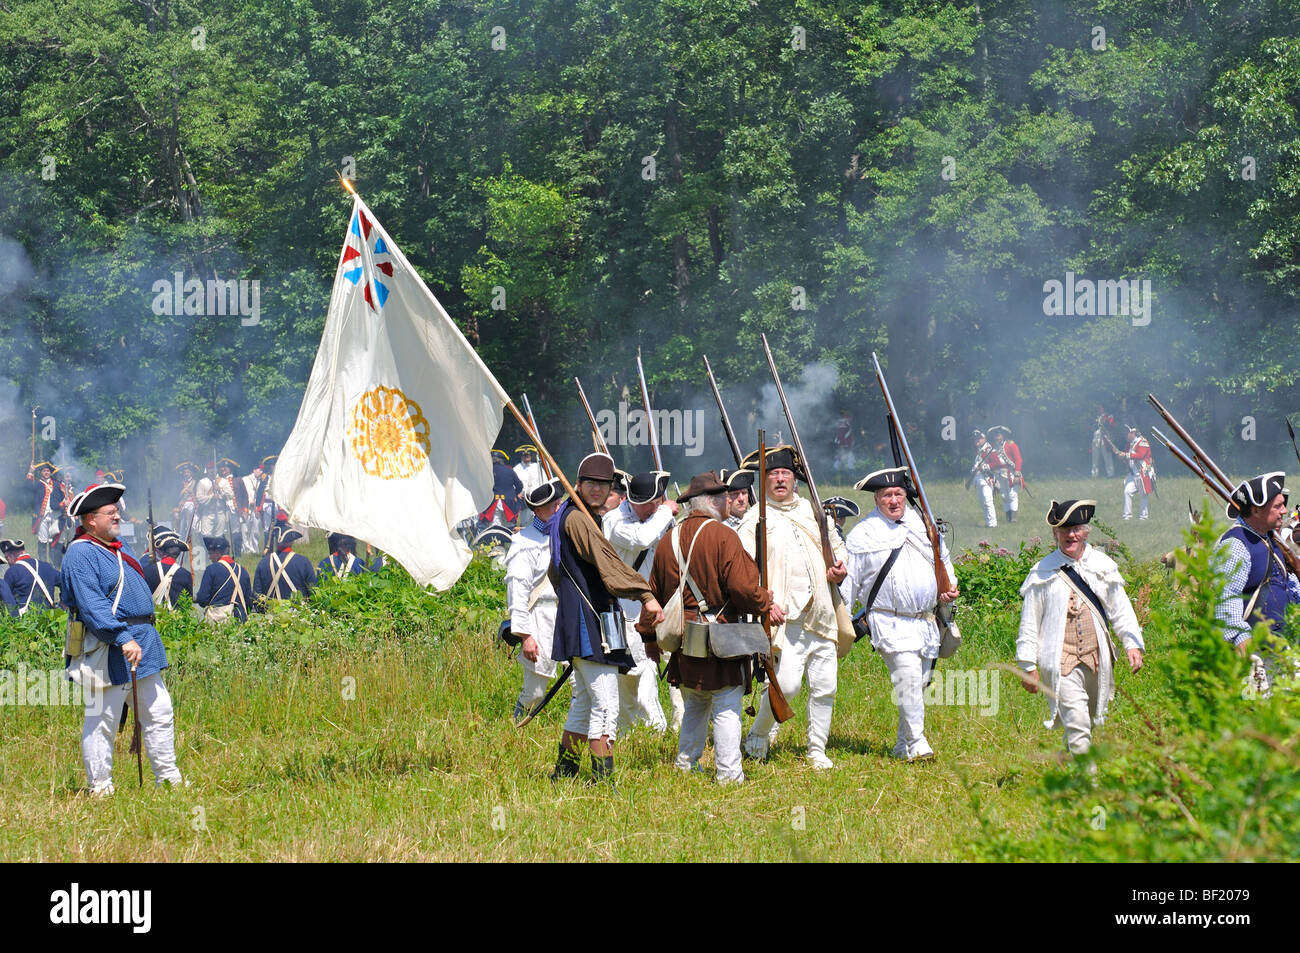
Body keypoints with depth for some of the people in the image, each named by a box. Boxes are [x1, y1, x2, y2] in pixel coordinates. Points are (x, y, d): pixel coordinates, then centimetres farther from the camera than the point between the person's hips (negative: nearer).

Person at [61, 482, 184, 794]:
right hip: (107, 649, -9)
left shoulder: (118, 546, 16)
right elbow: (92, 606, -22)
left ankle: (169, 778, 20)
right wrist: (124, 639, -29)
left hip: (144, 642, 9)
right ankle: (100, 788, 5)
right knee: (102, 719, -2)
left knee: (159, 713, 11)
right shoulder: (81, 554, -13)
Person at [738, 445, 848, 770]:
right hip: (786, 618, -6)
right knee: (786, 684, -17)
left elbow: (835, 545, 32)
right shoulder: (756, 519, 0)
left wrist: (840, 569, 10)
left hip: (821, 617, 6)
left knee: (825, 687, 5)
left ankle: (817, 751, 18)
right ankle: (759, 734, 7)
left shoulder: (811, 511, 17)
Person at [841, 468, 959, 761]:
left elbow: (943, 560, 25)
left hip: (926, 623, 5)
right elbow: (847, 582, 4)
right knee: (908, 678, -21)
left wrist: (948, 589, 6)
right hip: (890, 623, -5)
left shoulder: (923, 525, 11)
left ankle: (903, 746, 20)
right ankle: (916, 743, -17)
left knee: (920, 684, 8)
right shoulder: (863, 534, -1)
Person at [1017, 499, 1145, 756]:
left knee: (1092, 721, 14)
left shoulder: (1103, 566, 7)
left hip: (1097, 657, 4)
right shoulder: (1043, 573, -1)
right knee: (1076, 722, -15)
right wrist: (1029, 666, 2)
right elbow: (1029, 622, 4)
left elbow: (1121, 609, 15)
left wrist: (1133, 645, 5)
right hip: (1060, 657, -4)